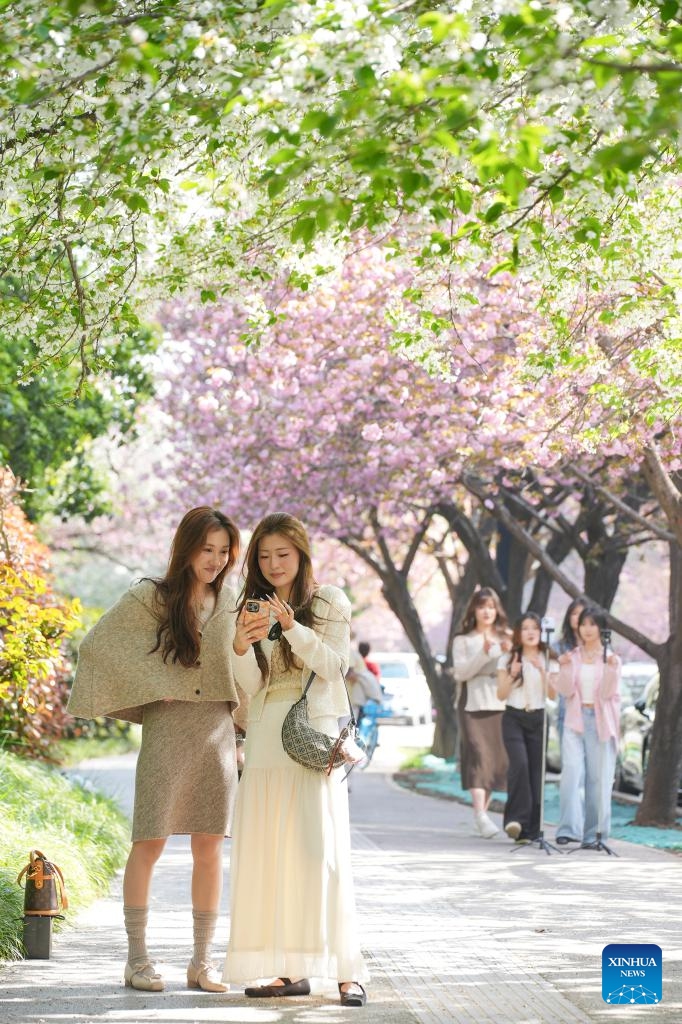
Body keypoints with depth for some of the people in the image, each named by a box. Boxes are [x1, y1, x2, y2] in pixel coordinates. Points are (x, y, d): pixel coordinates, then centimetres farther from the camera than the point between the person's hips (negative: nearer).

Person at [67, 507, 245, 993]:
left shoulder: (228, 602, 12)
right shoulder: (150, 597, -1)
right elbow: (96, 645, -2)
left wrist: (245, 730, 12)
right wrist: (147, 690, -5)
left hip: (218, 732, 4)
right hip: (168, 731, -4)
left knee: (210, 848, 3)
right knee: (150, 843, -3)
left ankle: (202, 960, 9)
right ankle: (138, 958, 4)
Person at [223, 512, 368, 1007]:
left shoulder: (329, 602, 5)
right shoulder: (253, 608, 14)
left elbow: (333, 664, -6)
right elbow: (251, 685, 5)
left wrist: (293, 627, -18)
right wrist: (241, 646, -15)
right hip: (266, 738, 4)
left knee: (321, 849, -11)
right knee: (270, 853, 0)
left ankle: (347, 970, -10)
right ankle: (291, 969, 4)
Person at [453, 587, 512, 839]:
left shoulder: (505, 639, 15)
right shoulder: (463, 641, 10)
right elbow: (461, 672, -2)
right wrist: (484, 654, -14)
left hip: (500, 704, 3)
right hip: (472, 704, -3)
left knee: (496, 758, 1)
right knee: (478, 755, -15)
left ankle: (481, 813, 14)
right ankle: (481, 817, -24)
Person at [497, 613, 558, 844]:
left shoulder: (549, 661, 9)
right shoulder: (507, 660, 8)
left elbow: (553, 695, 1)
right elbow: (501, 695, 4)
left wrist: (543, 672, -12)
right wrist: (512, 674, -12)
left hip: (538, 718, 1)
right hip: (514, 718, -1)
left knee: (536, 770, -4)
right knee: (519, 763, -22)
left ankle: (529, 829, 1)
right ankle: (516, 818, -22)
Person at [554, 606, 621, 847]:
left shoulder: (611, 659, 5)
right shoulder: (571, 657, 9)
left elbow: (607, 693, -5)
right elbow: (565, 691, 0)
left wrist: (610, 669, -18)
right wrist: (565, 668, -15)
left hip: (600, 722, -1)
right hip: (575, 721, 1)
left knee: (598, 779, -1)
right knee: (572, 772, -14)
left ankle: (593, 834, 7)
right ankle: (569, 829, -17)